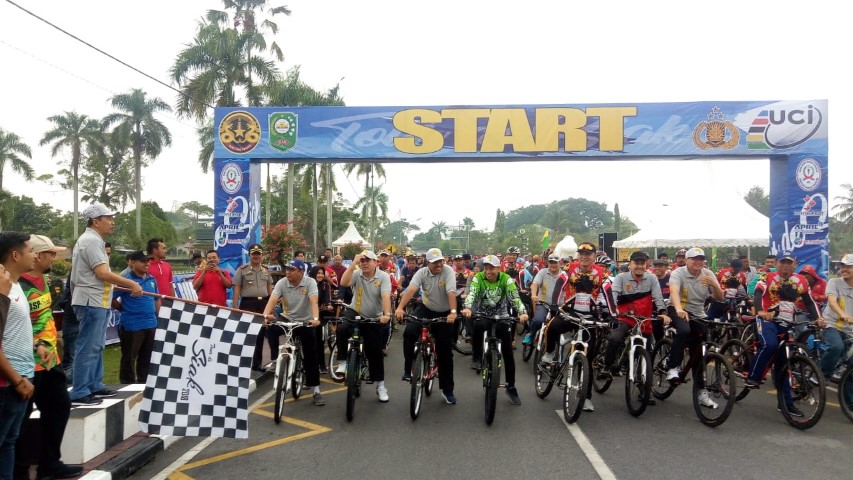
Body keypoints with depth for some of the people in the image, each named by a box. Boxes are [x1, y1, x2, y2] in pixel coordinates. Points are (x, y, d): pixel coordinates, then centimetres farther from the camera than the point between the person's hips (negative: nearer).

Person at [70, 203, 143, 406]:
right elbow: (102, 273, -22)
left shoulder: (91, 240, 17)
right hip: (92, 302, -11)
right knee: (88, 348, -7)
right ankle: (80, 393, -3)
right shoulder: (92, 240, -15)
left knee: (96, 347, 16)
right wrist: (132, 284, -17)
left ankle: (94, 386, 23)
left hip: (96, 301, 11)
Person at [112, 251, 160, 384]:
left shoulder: (152, 279, 9)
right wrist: (125, 310, -2)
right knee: (129, 358, 2)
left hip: (151, 324, 7)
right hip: (132, 326, -7)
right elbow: (111, 298, -13)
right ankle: (128, 386, 11)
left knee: (146, 357, 15)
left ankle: (143, 383, 26)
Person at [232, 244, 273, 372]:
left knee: (260, 334, 9)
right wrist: (235, 308, -10)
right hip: (248, 304, -4)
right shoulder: (242, 270, -2)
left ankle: (257, 363, 20)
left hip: (263, 303, 4)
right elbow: (236, 290, -4)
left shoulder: (266, 270, 12)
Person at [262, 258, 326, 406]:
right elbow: (272, 300, -23)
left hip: (306, 322, -2)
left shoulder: (310, 282, -15)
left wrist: (315, 319, -47)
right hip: (287, 320, 2)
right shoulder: (282, 283, -9)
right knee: (270, 329, -30)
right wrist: (266, 315, -43)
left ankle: (316, 392, 3)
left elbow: (314, 302, -29)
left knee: (311, 357, -4)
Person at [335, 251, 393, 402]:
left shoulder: (383, 276, -12)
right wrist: (354, 263, -29)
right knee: (342, 329, -33)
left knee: (376, 352, 5)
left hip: (373, 318, 0)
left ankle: (380, 385, 19)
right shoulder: (356, 274, -8)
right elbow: (343, 282, -27)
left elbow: (386, 296, -24)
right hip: (354, 312, 0)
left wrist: (387, 314, -39)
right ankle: (343, 362, -15)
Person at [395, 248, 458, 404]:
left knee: (445, 352, 3)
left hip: (444, 313, -1)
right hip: (425, 309, 1)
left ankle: (447, 390, 16)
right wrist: (400, 307, -42)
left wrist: (453, 312, -44)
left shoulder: (448, 271, -17)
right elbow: (411, 290, -27)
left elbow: (451, 292, -29)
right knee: (409, 332, -27)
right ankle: (408, 369, -9)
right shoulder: (422, 272, -12)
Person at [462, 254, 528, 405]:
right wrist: (468, 308, -48)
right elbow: (471, 294, -27)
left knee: (508, 352, -2)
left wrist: (522, 312, -44)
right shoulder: (478, 278, -11)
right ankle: (477, 357, -14)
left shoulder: (506, 279, -12)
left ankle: (511, 387, 14)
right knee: (478, 325, -38)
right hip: (482, 315, -1)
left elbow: (515, 297, -25)